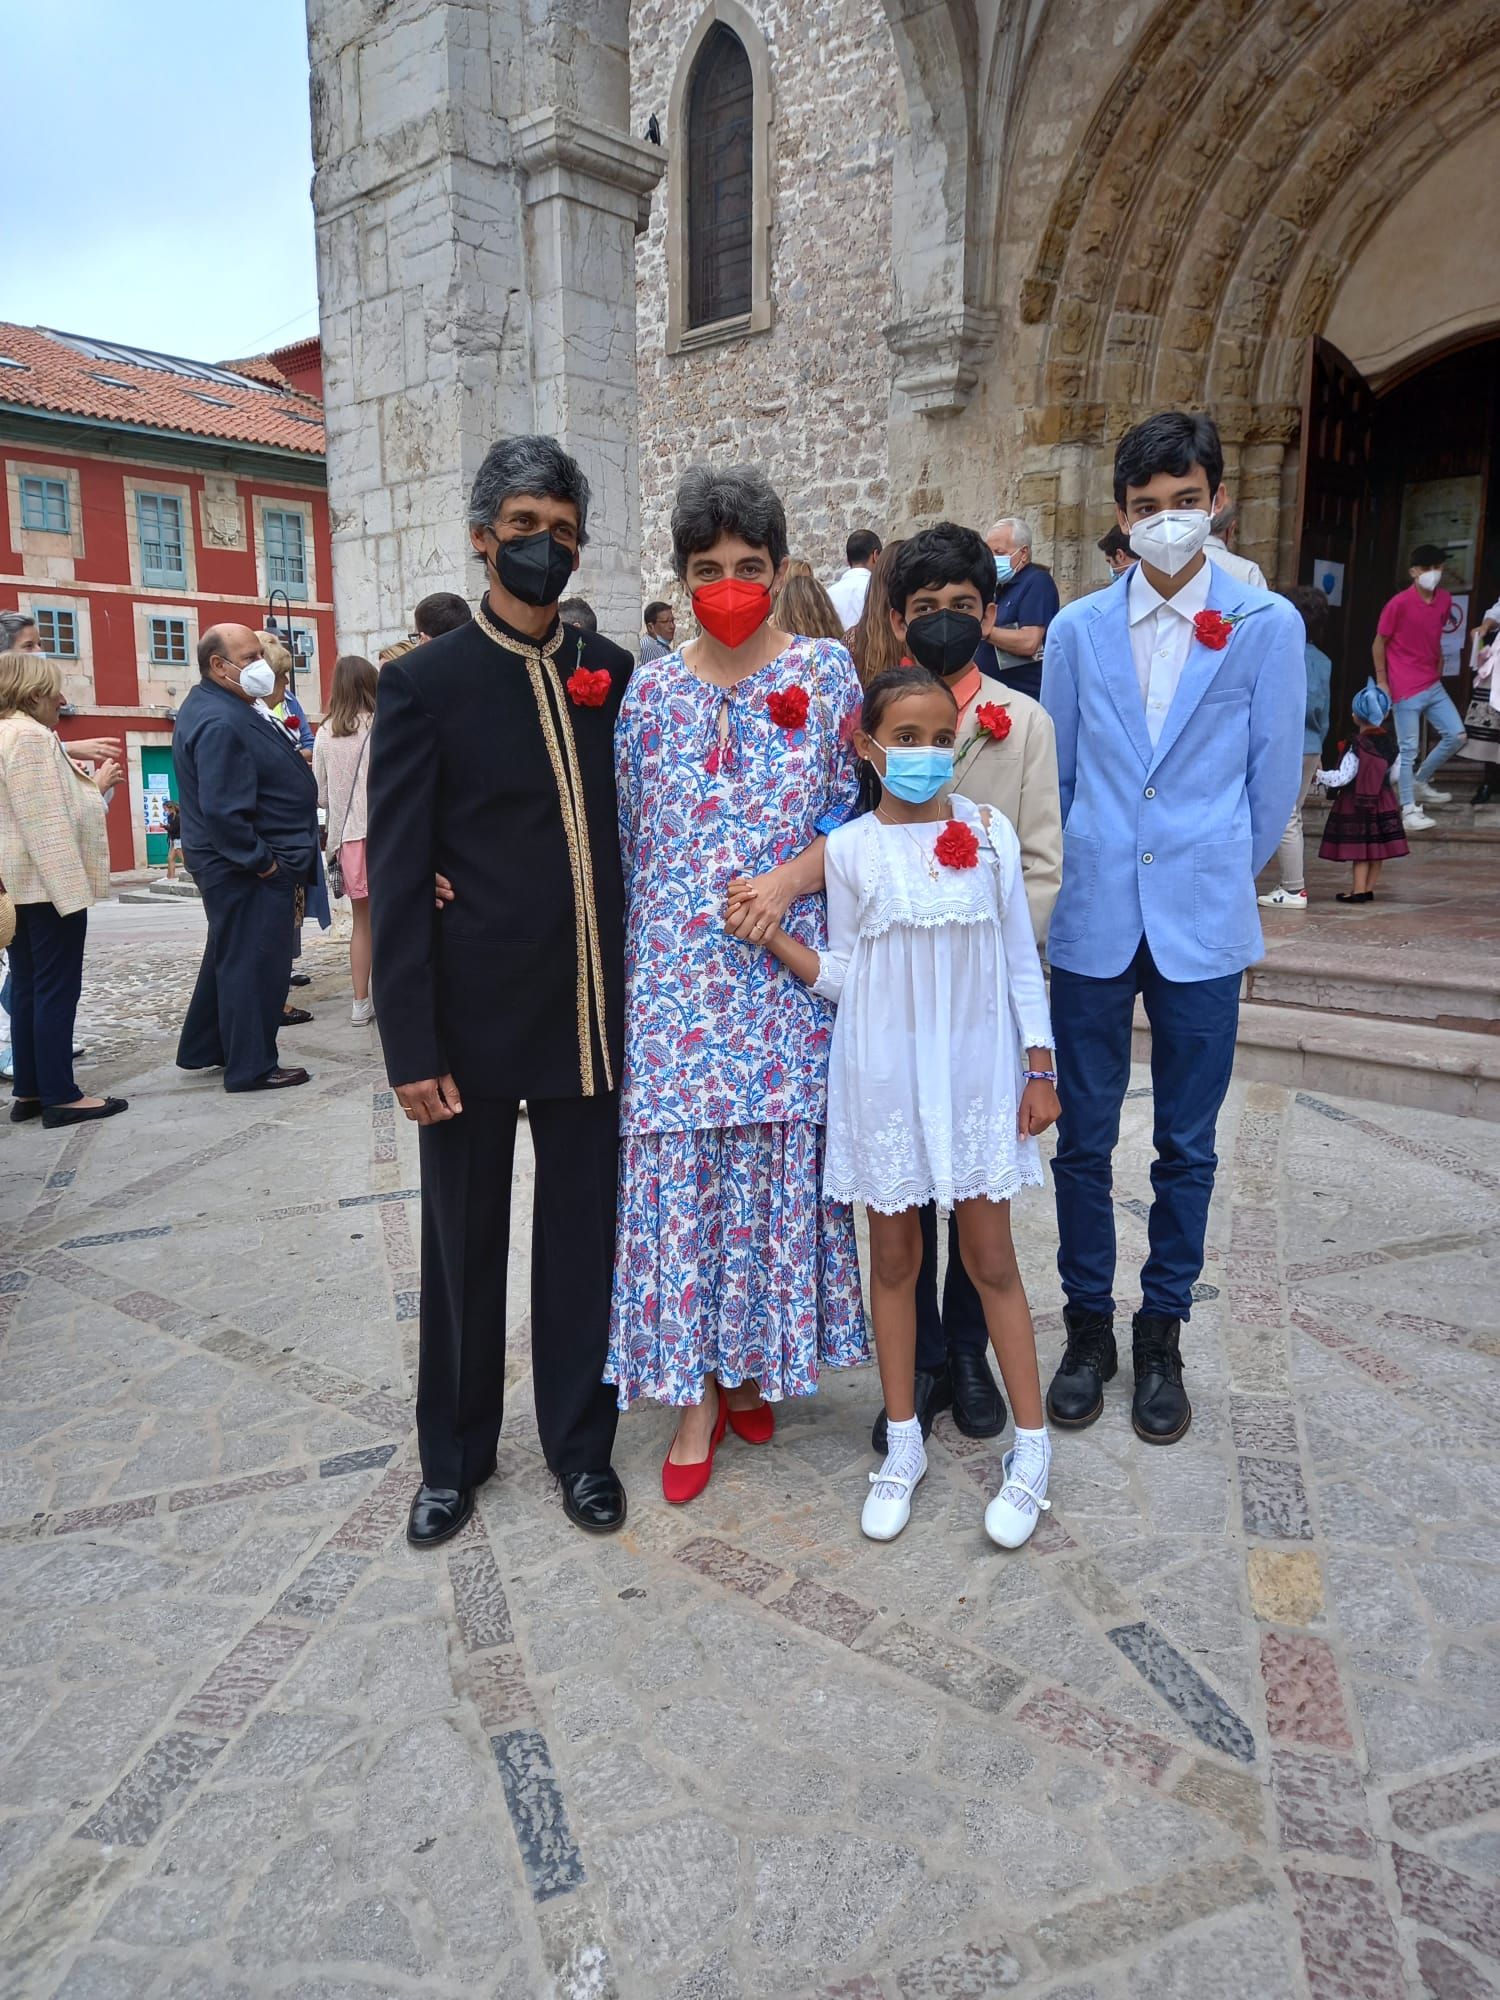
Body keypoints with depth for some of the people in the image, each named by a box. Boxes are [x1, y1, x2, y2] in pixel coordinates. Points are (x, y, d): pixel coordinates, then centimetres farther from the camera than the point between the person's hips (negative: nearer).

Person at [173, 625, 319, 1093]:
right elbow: (223, 810, -28)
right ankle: (252, 1067, 10)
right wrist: (261, 861, -21)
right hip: (247, 870, -11)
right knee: (256, 963, -1)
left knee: (230, 956, 22)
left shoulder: (222, 707, 11)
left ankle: (203, 1049, 35)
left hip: (234, 863, 11)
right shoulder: (220, 722, -23)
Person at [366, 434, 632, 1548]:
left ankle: (580, 1440, 32)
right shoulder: (425, 684, -4)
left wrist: (641, 993, 0)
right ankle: (456, 1454, 33)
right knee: (464, 1247, 12)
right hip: (474, 1018, -2)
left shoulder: (614, 674, 6)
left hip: (594, 1015, 3)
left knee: (583, 1238, 13)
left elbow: (640, 827, 11)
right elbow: (397, 879, -7)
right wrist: (412, 1047, -11)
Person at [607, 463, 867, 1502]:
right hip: (676, 977, 1)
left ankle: (754, 1361, 26)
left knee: (779, 1158, 5)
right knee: (678, 1167, 1)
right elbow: (626, 835, 10)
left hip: (788, 970, -1)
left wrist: (791, 880, -13)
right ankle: (698, 1391, 15)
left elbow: (860, 809, 3)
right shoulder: (651, 689, 8)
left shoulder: (827, 671, 4)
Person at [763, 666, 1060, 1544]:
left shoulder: (990, 832, -2)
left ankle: (1032, 1445, 22)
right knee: (893, 1256, 11)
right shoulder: (850, 849, -1)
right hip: (885, 1070, 1)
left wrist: (1040, 1067, 1)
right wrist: (771, 936, -10)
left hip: (974, 1067, 0)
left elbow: (1021, 958, 2)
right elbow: (845, 976, 2)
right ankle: (904, 1443, 27)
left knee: (990, 1256, 6)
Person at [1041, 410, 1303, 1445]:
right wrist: (1076, 881, 13)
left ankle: (1162, 1337, 27)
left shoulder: (1267, 626, -1)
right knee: (1084, 1139, 7)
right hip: (1092, 925, 1)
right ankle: (1089, 1328, 25)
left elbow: (1274, 782, 5)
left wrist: (1224, 882, 11)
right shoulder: (1078, 629, 5)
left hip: (1202, 928, -1)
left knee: (1186, 1147, 9)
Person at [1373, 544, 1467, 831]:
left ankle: (1421, 781, 26)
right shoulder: (1400, 603, -13)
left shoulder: (1445, 600, 6)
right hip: (1406, 688, -7)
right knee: (1409, 748, -3)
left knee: (1456, 735, 7)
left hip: (1433, 685, 7)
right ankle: (1409, 810, 5)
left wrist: (1439, 670, 17)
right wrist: (1382, 682, -9)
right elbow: (1379, 643, -8)